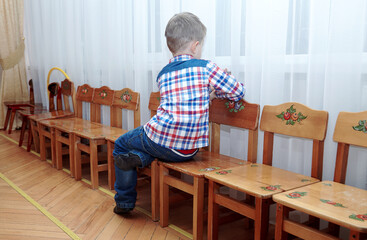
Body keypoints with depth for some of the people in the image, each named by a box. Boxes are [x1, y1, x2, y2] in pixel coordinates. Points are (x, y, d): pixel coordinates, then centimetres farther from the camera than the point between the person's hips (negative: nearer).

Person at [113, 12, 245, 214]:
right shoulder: (207, 67, -1)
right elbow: (238, 92, 5)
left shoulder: (163, 74, 11)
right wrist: (214, 93, 23)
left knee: (121, 145, 28)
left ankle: (124, 202, 26)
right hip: (188, 151, 1)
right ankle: (140, 158, 4)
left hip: (160, 136, -1)